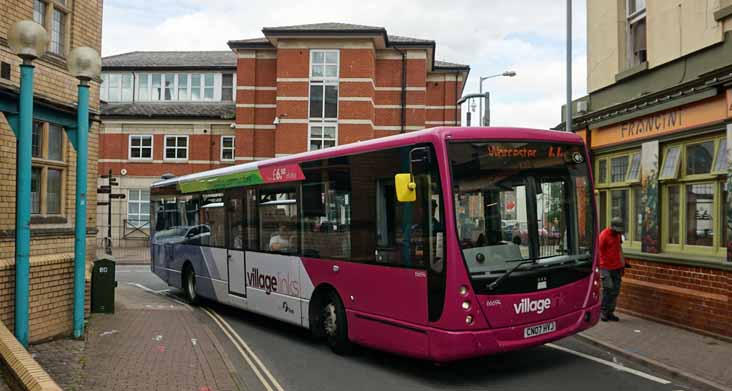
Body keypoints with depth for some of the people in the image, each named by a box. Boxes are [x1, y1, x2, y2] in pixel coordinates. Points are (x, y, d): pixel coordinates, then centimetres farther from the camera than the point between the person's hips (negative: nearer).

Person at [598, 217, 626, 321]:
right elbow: (599, 251, -12)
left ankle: (610, 312, 12)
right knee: (608, 288, -10)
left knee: (615, 291, 5)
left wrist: (623, 263, 17)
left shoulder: (618, 234, 8)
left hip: (617, 267, 7)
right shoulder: (604, 235, -13)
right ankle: (603, 311, 3)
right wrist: (599, 268, -14)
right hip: (606, 268, -7)